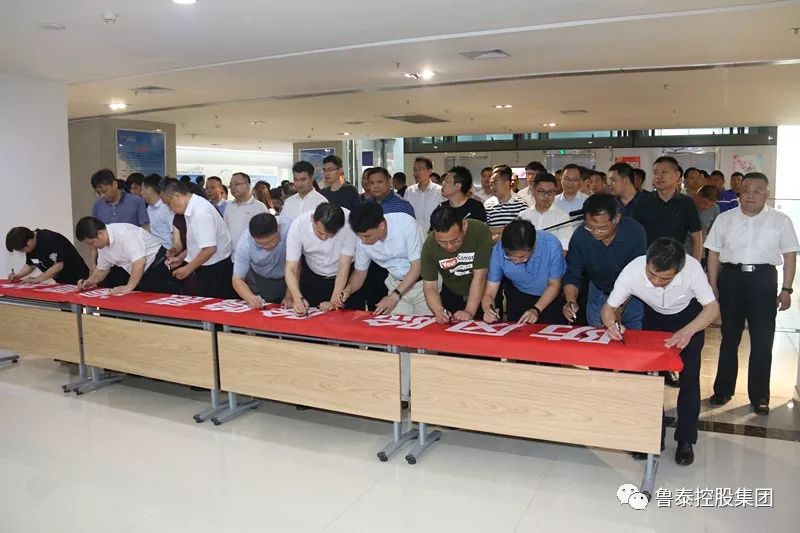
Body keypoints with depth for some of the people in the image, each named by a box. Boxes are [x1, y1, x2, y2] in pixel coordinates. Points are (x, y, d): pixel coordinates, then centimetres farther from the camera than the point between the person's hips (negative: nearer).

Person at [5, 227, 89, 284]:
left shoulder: (49, 240, -24)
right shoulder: (30, 246, 3)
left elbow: (59, 265, -27)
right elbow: (30, 265, 18)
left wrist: (37, 279, -19)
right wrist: (18, 275, 0)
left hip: (76, 280, -8)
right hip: (61, 281, 8)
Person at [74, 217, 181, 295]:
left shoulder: (123, 232, -23)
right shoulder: (102, 244, 4)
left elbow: (140, 262, -29)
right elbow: (102, 269, 20)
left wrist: (129, 287, -24)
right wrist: (91, 281, 1)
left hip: (158, 267, -8)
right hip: (140, 276, 9)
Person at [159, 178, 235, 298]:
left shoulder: (200, 212, -22)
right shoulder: (193, 208, 8)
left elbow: (210, 248, -26)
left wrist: (188, 269, -15)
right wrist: (180, 258, 14)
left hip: (216, 269, -9)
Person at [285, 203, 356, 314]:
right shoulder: (298, 225, -29)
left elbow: (344, 267, -27)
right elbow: (290, 269, -27)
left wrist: (334, 302, -33)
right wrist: (298, 299, -42)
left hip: (344, 278, -1)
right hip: (311, 277, 1)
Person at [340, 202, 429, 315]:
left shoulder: (406, 224, -26)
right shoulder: (362, 240, -12)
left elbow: (417, 266, -21)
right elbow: (360, 271, 4)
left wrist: (395, 296, -26)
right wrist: (348, 289, -16)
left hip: (424, 281, -3)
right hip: (397, 284, 4)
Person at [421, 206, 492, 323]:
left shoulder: (480, 231, -26)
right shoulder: (429, 245, -18)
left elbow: (479, 277, -24)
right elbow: (430, 287, -14)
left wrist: (469, 312, -29)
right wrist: (439, 311, -31)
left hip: (483, 295, -1)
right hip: (451, 295, 2)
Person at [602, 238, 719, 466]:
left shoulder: (692, 268, -38)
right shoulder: (632, 272, -35)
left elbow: (712, 307, -26)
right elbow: (609, 308, -22)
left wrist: (688, 331, -44)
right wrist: (611, 324, -45)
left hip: (690, 316, -1)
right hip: (654, 316, 1)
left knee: (689, 378, -6)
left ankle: (685, 440, 10)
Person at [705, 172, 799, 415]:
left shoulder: (781, 220, 1)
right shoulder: (724, 219, 3)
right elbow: (713, 253, 5)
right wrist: (712, 286, 0)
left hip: (764, 279, -1)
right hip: (731, 277, 1)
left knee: (763, 340, 5)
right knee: (729, 336, 10)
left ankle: (759, 396, 17)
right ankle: (723, 389, 22)